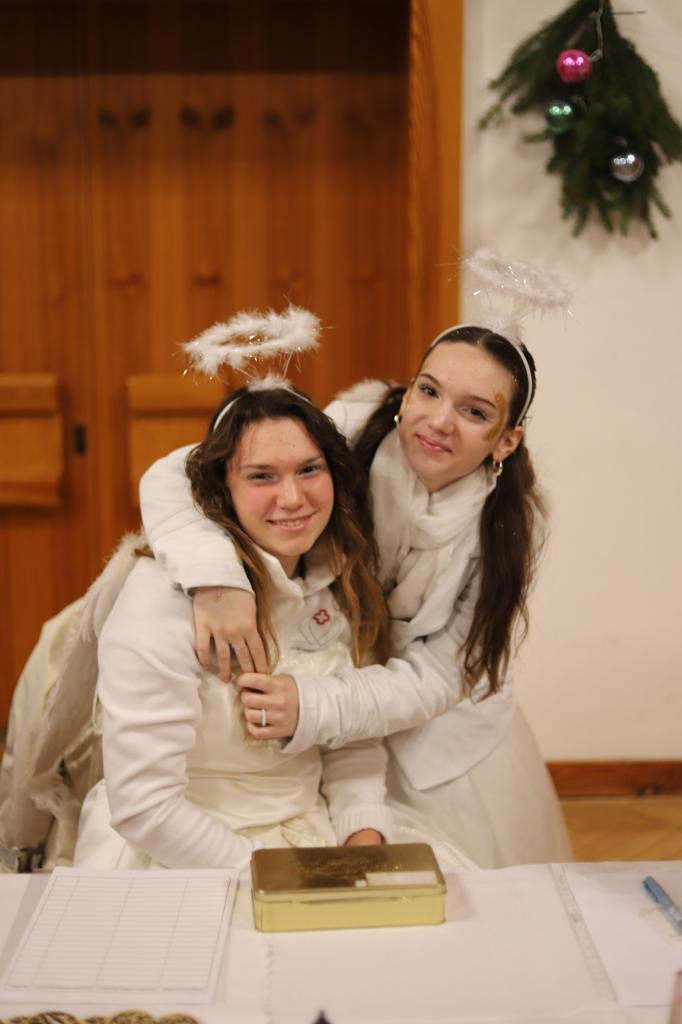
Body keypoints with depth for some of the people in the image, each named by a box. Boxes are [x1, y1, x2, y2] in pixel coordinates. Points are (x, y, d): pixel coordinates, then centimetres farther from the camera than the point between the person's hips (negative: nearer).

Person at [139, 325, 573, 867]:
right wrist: (216, 574, -47)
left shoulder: (510, 522, -21)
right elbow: (174, 474, -27)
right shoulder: (353, 431, -26)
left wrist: (313, 709, -36)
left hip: (441, 734, 1)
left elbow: (438, 676, -21)